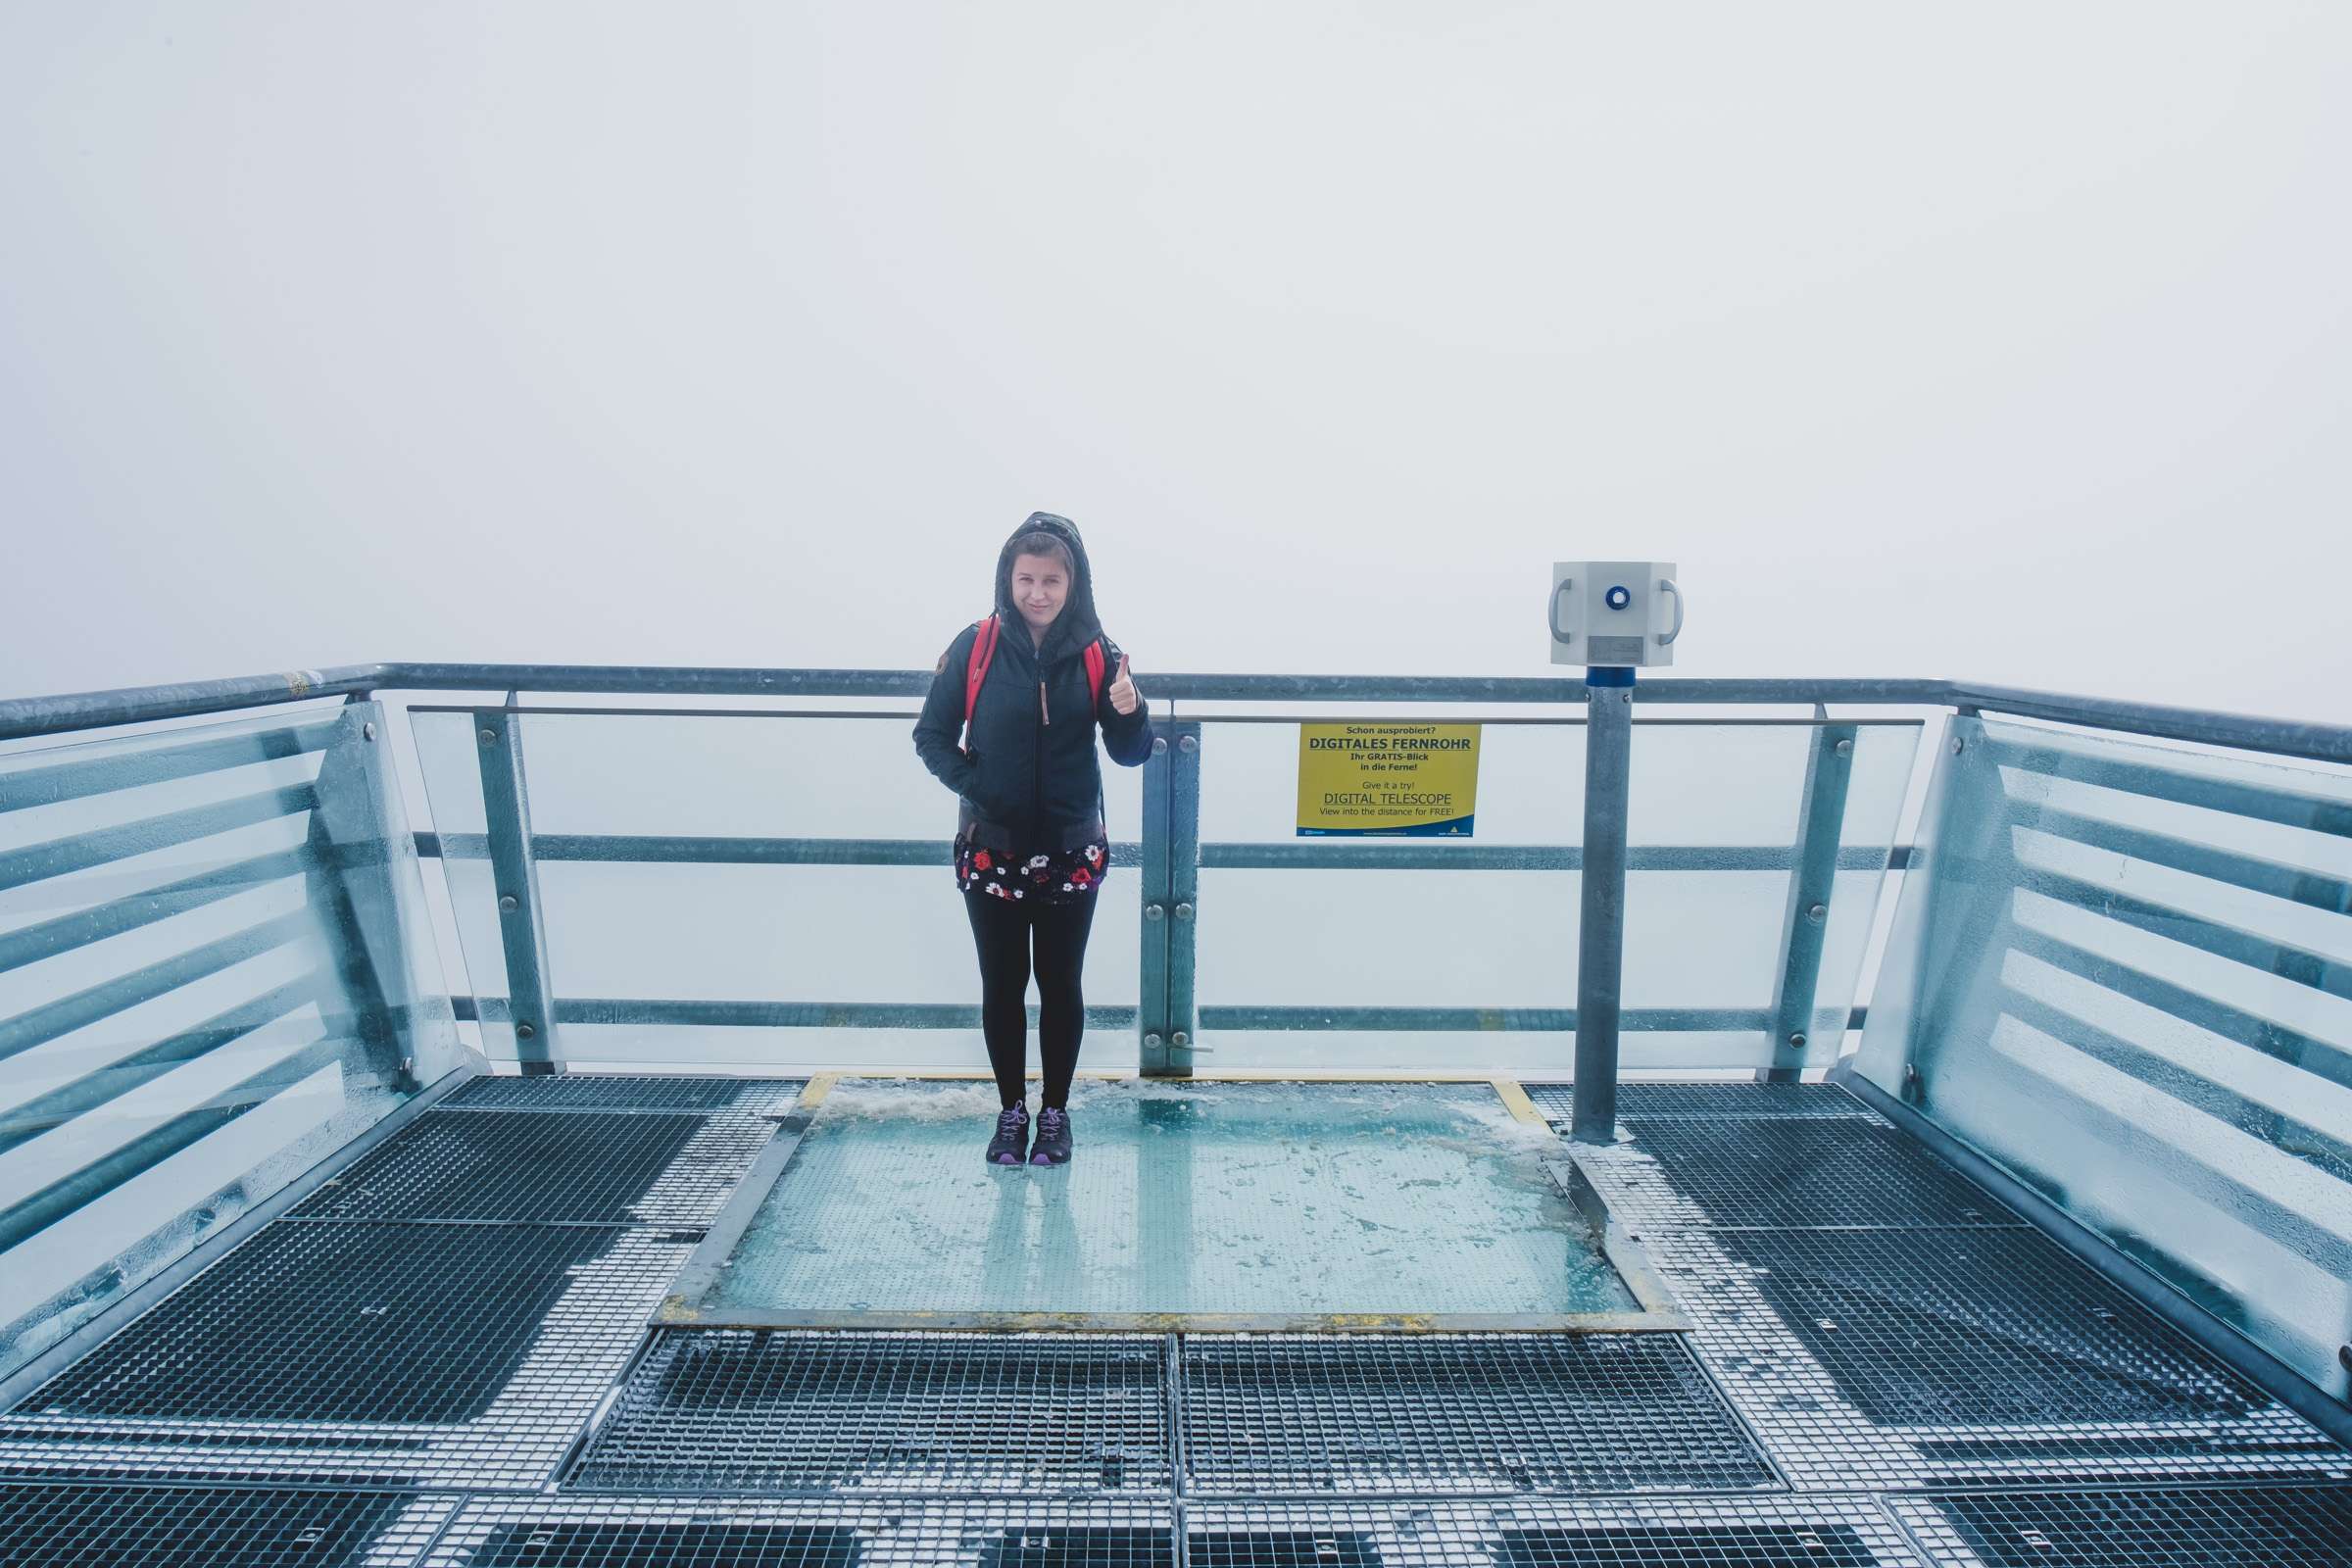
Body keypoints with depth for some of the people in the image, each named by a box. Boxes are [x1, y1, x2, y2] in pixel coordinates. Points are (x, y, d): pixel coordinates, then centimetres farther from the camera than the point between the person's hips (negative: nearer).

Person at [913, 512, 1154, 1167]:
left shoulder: (1096, 654, -5)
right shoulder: (976, 646, -6)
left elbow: (1130, 754, -3)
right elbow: (931, 737, -1)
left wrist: (1129, 712, -24)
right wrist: (973, 785, -16)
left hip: (1071, 853, 0)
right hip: (991, 850, 0)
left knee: (1060, 985, 10)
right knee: (1002, 985, 11)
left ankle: (1055, 1112, 26)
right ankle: (1011, 1111, 28)